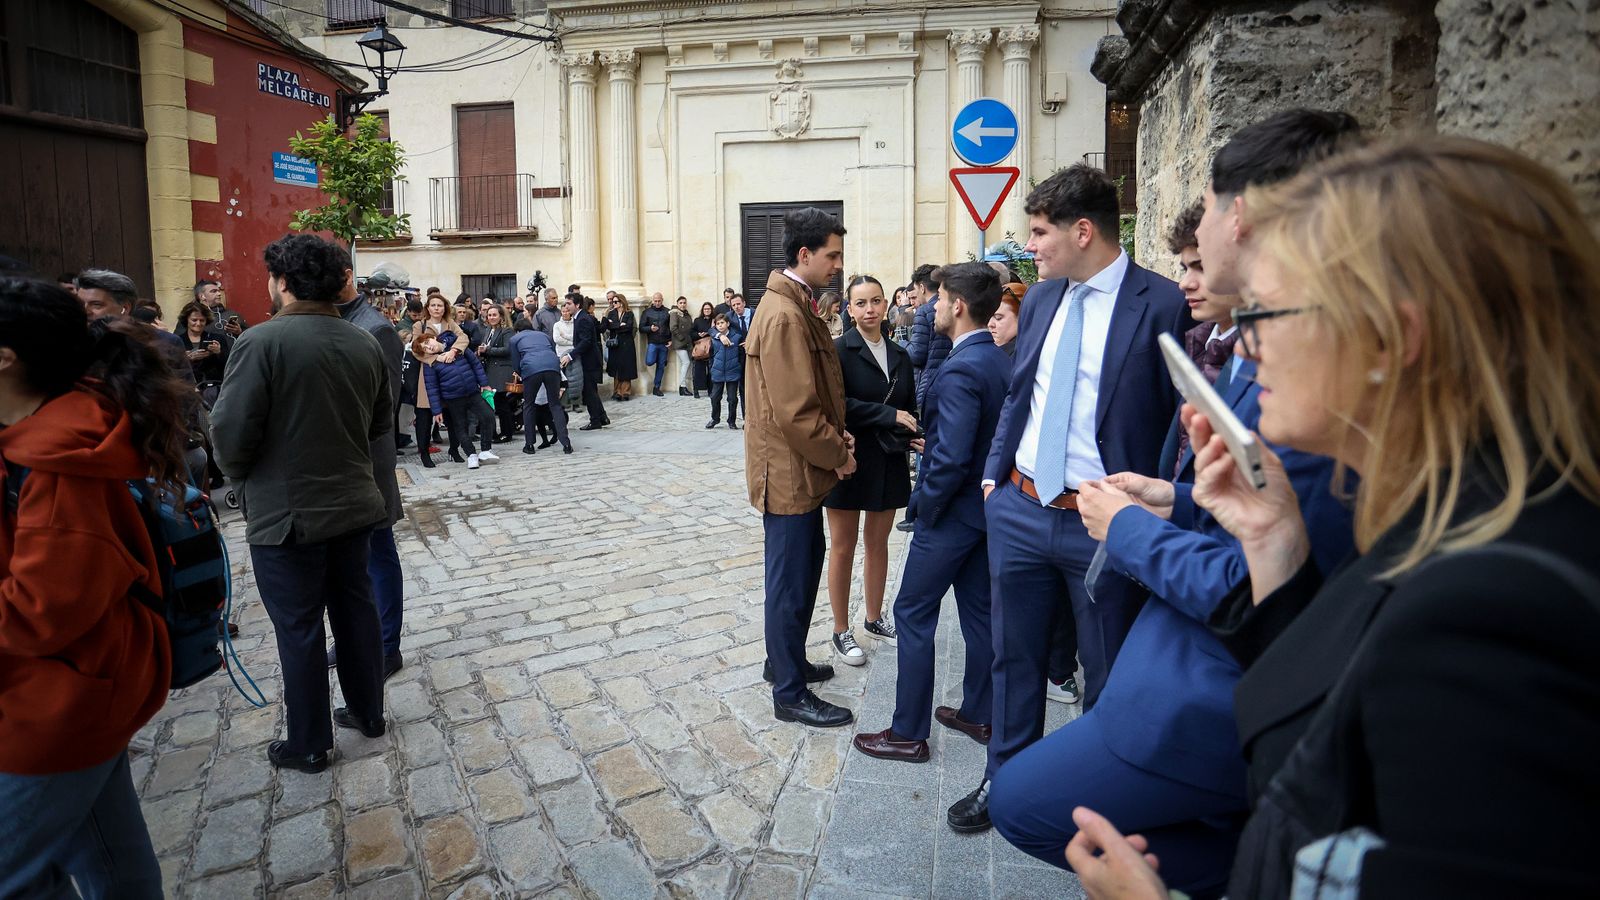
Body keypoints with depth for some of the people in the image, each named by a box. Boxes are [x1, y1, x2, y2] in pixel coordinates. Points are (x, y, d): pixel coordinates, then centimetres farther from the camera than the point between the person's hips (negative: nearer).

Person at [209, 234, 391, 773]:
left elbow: (230, 432, -17)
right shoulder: (364, 343, 2)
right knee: (355, 609, 18)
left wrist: (240, 474, 3)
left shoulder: (262, 341, -16)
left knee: (299, 629, 7)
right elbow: (383, 422, 11)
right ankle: (368, 713, 32)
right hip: (354, 504, 6)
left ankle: (309, 745, 21)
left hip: (286, 514, -5)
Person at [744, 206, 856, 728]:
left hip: (802, 469, 10)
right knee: (792, 582, 1)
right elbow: (796, 412, -25)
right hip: (789, 473, -10)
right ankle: (790, 694, 16)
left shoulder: (797, 308, 12)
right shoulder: (784, 317, -21)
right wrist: (838, 455, -12)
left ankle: (785, 661, 38)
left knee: (803, 570, 21)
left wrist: (837, 438, 5)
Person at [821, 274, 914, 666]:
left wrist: (909, 437, -7)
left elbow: (909, 408, 13)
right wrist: (888, 415, -20)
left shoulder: (899, 356, 9)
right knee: (843, 547, 5)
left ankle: (874, 619, 31)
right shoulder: (840, 350, -9)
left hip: (889, 462, 6)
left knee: (878, 543, 15)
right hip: (851, 459, -5)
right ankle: (841, 632, 16)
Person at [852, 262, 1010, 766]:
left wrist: (928, 508, -14)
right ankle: (979, 715, 32)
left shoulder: (959, 371, -23)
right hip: (989, 507, 9)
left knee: (913, 613, 2)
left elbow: (951, 459, -28)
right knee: (979, 611, 18)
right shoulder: (1002, 362, 5)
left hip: (953, 514, -9)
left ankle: (909, 733, 12)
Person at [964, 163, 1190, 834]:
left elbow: (1181, 421, -9)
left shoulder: (1164, 306, -12)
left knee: (1107, 675, 12)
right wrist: (994, 473, 9)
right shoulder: (1041, 298, 8)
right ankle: (1006, 779, 39)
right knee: (1015, 657, 19)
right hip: (1020, 509, 6)